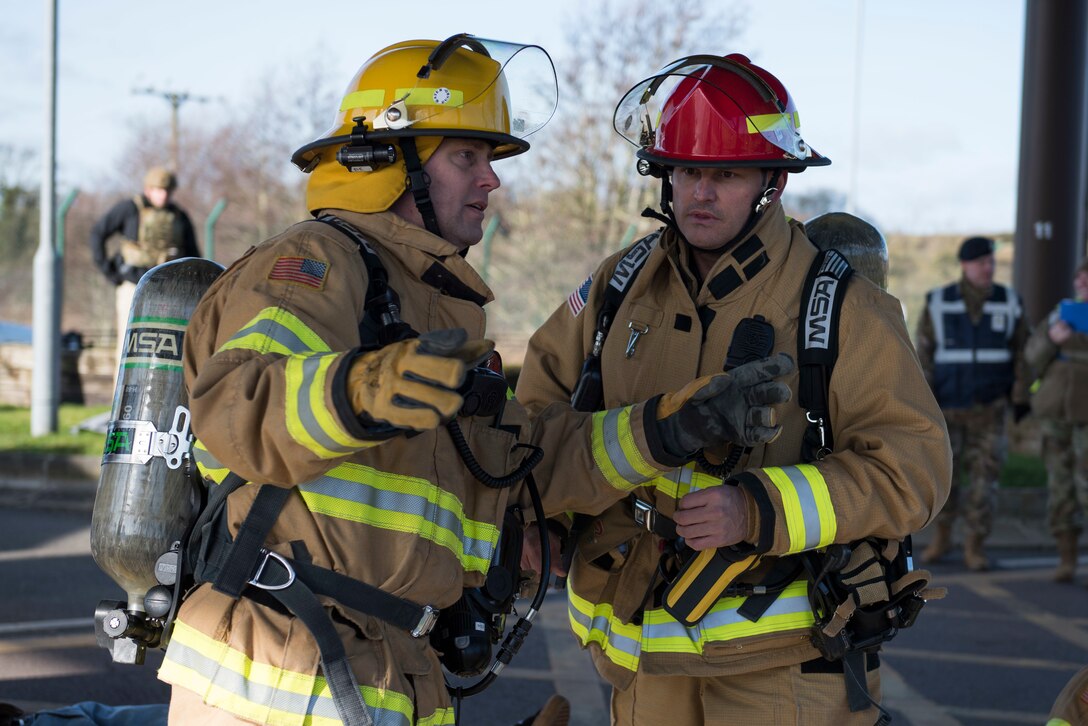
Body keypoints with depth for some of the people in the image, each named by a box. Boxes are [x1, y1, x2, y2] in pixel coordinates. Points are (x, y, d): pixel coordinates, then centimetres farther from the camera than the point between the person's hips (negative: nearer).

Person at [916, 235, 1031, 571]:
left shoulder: (1009, 303, -2)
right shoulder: (938, 303, -4)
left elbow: (1021, 353, 2)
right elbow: (924, 354, -3)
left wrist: (1021, 400, -2)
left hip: (988, 408, 0)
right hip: (946, 407, 0)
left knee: (983, 478, -3)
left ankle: (975, 547, 7)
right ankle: (941, 537, 25)